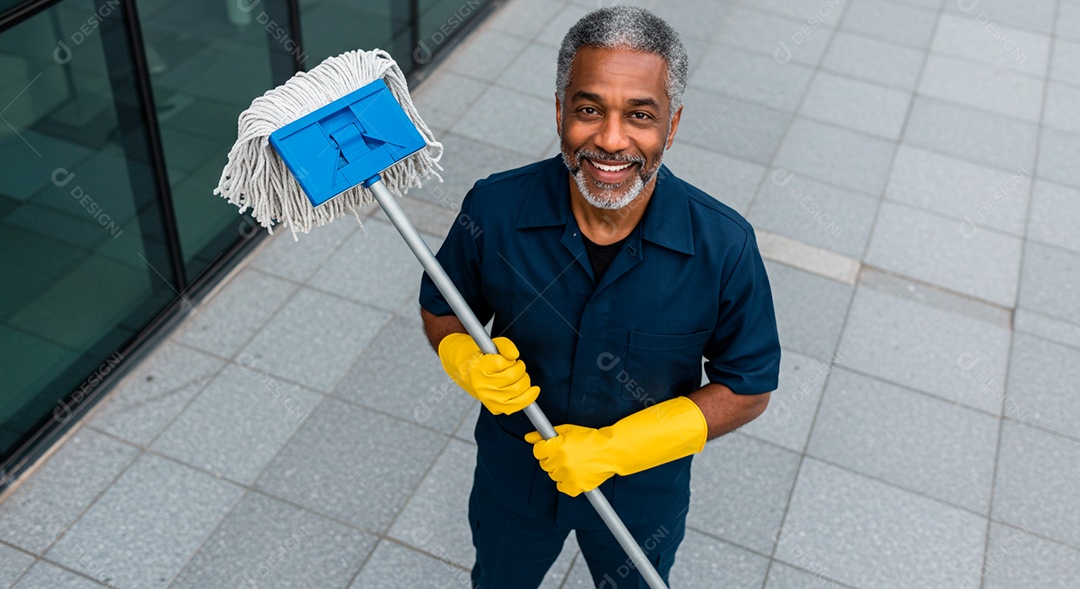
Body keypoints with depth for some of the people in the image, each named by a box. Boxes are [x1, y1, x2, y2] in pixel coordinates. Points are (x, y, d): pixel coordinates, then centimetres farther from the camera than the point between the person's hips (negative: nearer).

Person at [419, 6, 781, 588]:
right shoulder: (494, 209, -25)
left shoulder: (724, 247, -28)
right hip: (513, 472, 1)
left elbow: (747, 388, -17)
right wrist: (467, 363, -29)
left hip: (642, 490, 0)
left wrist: (614, 448, -25)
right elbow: (440, 309, -7)